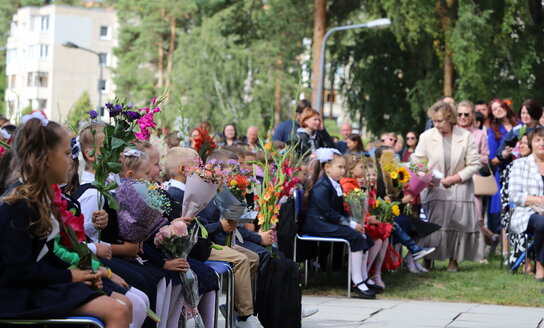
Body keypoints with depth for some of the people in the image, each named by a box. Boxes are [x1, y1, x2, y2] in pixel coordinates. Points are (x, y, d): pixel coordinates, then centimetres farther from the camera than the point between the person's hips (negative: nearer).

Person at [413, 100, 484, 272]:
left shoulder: (466, 137, -2)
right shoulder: (427, 137, -1)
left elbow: (474, 164, -2)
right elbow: (416, 161, 4)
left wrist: (455, 178, -11)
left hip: (459, 188, 0)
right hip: (433, 188, 0)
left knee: (457, 223, -2)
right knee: (431, 224, -9)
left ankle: (454, 260, 13)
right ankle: (427, 259, 2)